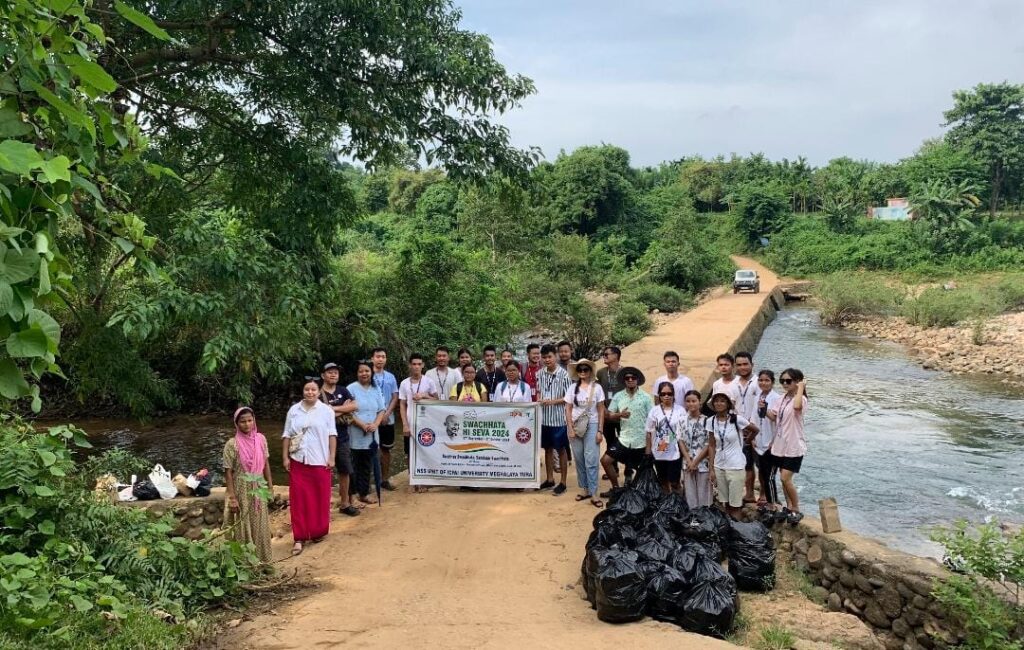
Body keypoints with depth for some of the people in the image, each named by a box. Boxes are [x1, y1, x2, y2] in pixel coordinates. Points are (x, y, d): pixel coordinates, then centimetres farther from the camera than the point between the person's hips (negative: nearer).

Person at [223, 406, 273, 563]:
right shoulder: (232, 444, -15)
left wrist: (270, 485, 7)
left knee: (260, 524, 14)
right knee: (243, 525, 6)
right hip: (241, 490, -4)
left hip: (258, 488, 4)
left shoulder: (261, 439, -3)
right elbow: (228, 472, -12)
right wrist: (232, 497, -14)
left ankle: (261, 558, 29)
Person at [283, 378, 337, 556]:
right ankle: (299, 538, 6)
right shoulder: (294, 410, 4)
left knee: (320, 498, 7)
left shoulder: (326, 410, -1)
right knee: (299, 500, 1)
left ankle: (319, 532, 25)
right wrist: (285, 457, 0)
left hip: (320, 461, -1)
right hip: (298, 461, 1)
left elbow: (332, 435, 0)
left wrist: (332, 458, -5)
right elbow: (287, 435, 6)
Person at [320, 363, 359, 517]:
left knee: (345, 471, 11)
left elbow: (353, 406, -7)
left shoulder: (343, 391, 8)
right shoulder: (318, 394, -6)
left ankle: (344, 503, 24)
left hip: (342, 438, 5)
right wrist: (343, 409, -11)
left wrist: (334, 408, -15)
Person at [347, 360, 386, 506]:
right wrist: (363, 425, -18)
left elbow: (382, 409, 8)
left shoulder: (376, 389, 9)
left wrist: (375, 424, -10)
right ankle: (353, 495, 7)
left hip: (372, 435, 5)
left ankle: (364, 493, 24)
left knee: (367, 466, 13)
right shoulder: (351, 389, -7)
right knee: (354, 467, 0)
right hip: (356, 436, -5)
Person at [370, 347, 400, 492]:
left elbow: (395, 398, 6)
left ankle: (385, 479, 22)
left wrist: (387, 414, -9)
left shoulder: (390, 377, 5)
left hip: (388, 419, 4)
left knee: (386, 449, 11)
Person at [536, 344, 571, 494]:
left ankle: (562, 483, 13)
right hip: (544, 418, 5)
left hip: (558, 419, -5)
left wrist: (552, 401, -18)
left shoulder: (564, 374, -11)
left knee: (561, 450, 4)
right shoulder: (540, 373, 3)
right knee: (548, 449, 14)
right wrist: (539, 399, -4)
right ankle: (549, 479, 26)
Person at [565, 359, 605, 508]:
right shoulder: (572, 388, 3)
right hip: (575, 426, 2)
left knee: (591, 460, -6)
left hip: (592, 426, -2)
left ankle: (594, 493, -2)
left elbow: (601, 410, 0)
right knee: (579, 460, 7)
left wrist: (600, 431, -5)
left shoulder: (596, 387, -1)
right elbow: (568, 410, 4)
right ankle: (584, 489, 19)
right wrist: (570, 428, -6)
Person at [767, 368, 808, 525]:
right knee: (784, 478, 15)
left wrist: (801, 388, -29)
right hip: (780, 445, 8)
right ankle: (789, 507, 30)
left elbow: (797, 406, -42)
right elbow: (774, 417, 12)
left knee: (785, 478, -11)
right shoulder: (782, 398, 7)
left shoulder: (801, 399, -17)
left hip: (794, 447, -8)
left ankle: (796, 511, 6)